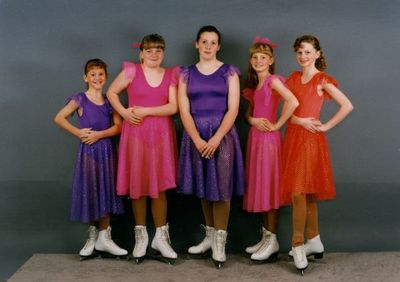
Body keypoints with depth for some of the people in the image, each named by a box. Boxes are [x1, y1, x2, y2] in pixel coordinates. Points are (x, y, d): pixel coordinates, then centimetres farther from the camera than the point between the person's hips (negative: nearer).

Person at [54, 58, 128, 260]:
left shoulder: (109, 100, 6)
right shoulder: (80, 99, -2)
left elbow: (118, 126, -2)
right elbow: (59, 118, -6)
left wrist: (99, 134, -15)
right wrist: (78, 133, -11)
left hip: (106, 150, 3)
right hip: (88, 150, -3)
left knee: (105, 191, 4)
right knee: (90, 192, 3)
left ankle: (104, 238, 12)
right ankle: (93, 236, 17)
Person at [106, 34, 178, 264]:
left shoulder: (171, 75, 7)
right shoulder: (132, 71, 1)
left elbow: (173, 107, -2)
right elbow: (111, 92, 9)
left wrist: (146, 111, -11)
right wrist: (124, 112, -5)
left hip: (161, 134, 1)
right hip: (136, 133, -1)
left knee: (160, 186, 2)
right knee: (138, 185, 3)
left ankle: (161, 236, 13)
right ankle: (141, 235, 17)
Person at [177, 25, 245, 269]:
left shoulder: (229, 72, 3)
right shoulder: (186, 73, 8)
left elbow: (233, 109, -5)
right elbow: (184, 111, 0)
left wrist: (215, 139, -14)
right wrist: (198, 140, -12)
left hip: (222, 135, -2)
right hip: (195, 136, 2)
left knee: (221, 188, -2)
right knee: (204, 187, 9)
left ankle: (220, 241, 6)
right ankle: (210, 236, 22)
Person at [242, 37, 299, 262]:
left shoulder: (273, 80, -10)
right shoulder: (255, 84, 14)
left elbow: (293, 102, -26)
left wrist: (277, 125, -17)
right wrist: (253, 120, -7)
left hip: (268, 137, -8)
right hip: (255, 136, 8)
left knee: (269, 186, -4)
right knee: (259, 186, 10)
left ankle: (273, 242, 5)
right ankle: (266, 237, 20)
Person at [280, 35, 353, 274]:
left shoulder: (323, 80, -4)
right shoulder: (293, 78, 13)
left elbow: (348, 106, -10)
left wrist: (327, 126, -9)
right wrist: (302, 121, -11)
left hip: (310, 138, -6)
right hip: (293, 137, 6)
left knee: (299, 192, -12)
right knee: (306, 192, 10)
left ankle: (298, 245, -4)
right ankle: (314, 241, 20)